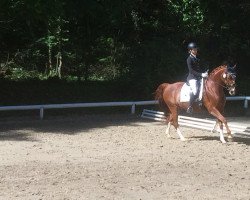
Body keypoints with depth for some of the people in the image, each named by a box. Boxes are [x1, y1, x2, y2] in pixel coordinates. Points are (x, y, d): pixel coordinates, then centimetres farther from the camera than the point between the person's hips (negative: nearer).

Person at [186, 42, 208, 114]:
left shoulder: (197, 59, 16)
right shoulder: (189, 59, -7)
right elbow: (191, 70, -15)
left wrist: (204, 74, 3)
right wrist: (201, 74, -22)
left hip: (198, 78, 9)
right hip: (192, 78, -9)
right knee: (195, 90, -31)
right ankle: (189, 107, -27)